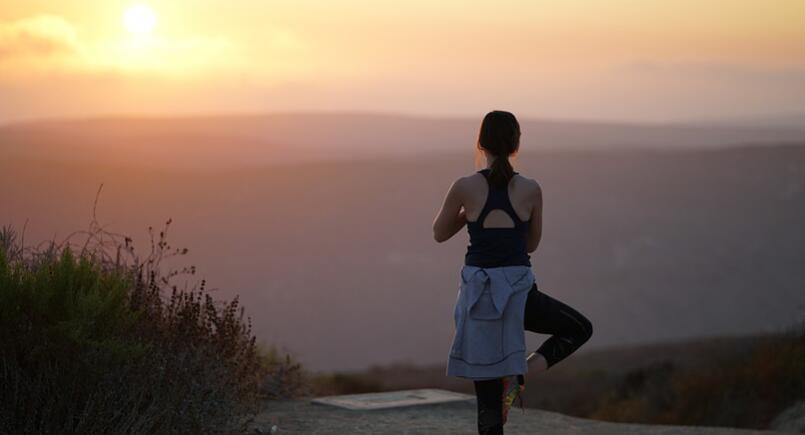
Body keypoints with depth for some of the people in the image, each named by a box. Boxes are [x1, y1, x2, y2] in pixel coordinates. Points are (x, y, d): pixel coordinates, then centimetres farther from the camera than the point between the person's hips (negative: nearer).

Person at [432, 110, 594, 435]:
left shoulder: (465, 187, -6)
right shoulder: (531, 190, -2)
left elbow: (440, 234, 9)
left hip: (479, 290, 1)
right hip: (519, 290, -1)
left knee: (488, 401, 7)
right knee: (580, 329, 24)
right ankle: (522, 371, 2)